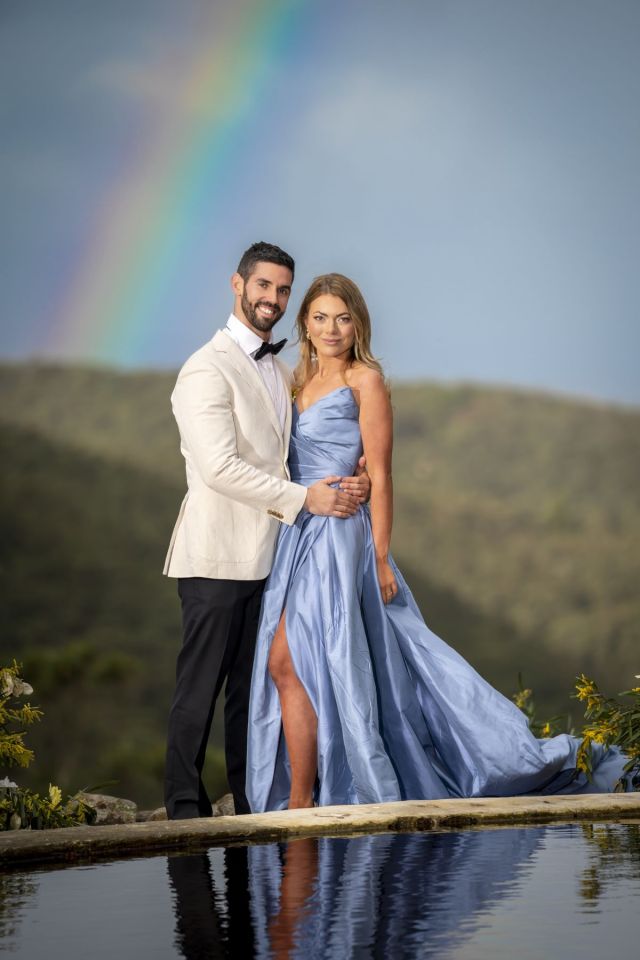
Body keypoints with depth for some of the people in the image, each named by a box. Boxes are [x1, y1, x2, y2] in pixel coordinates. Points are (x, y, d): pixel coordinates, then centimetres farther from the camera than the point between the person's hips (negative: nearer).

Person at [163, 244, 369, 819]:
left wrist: (346, 484, 0)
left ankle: (253, 805, 15)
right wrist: (304, 498, -17)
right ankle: (186, 809, 4)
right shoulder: (208, 369, -9)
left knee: (253, 686, 11)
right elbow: (219, 466, -18)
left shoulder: (281, 372, 17)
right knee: (201, 686, -3)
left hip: (267, 555, 8)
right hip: (218, 556, -8)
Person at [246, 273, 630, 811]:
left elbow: (380, 476, -7)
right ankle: (299, 804, 9)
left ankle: (299, 805, -5)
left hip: (337, 536, -7)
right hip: (297, 533, 7)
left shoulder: (365, 380, -2)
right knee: (284, 666, 3)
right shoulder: (302, 383, 19)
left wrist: (380, 558, -12)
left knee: (287, 661, -12)